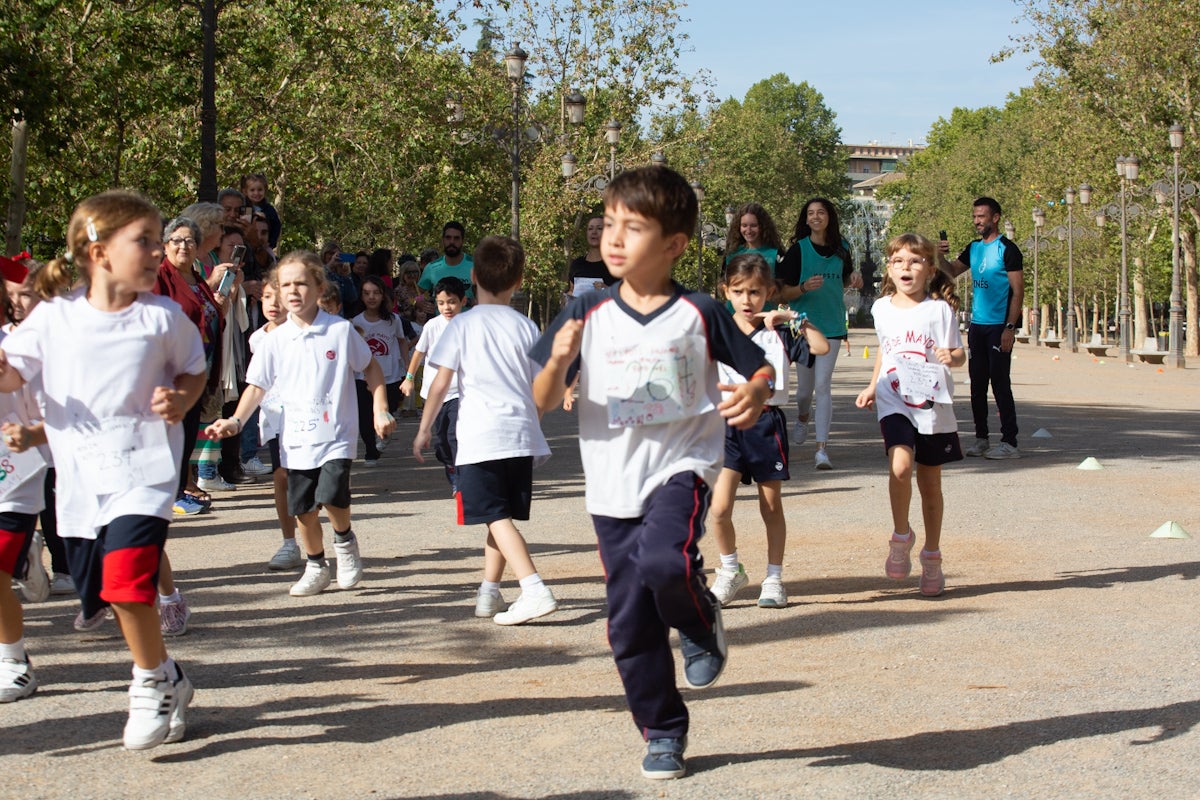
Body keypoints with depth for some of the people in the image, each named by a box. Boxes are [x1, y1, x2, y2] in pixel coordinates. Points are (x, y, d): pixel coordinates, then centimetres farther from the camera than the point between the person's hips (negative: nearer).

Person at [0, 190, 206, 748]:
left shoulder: (162, 318, 1)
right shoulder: (54, 317, 1)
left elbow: (194, 368, 14)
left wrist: (181, 399, -7)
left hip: (144, 467, -3)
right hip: (79, 476, 3)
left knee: (126, 579, -20)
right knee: (100, 591, 9)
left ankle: (153, 681, 4)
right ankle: (166, 679, 31)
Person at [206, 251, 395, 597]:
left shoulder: (341, 330, -3)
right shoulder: (275, 340, 2)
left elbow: (370, 367, 9)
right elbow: (257, 386, 5)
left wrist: (380, 410, 3)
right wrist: (235, 420, -9)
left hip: (336, 436, -3)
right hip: (296, 440, 3)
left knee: (332, 497, -21)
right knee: (303, 510, 8)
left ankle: (345, 540, 10)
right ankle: (316, 567, 28)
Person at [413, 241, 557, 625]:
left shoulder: (462, 325, -1)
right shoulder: (526, 327, 8)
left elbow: (441, 382, -3)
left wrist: (424, 429, 7)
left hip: (479, 436, -4)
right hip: (521, 434, 4)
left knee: (497, 518, -7)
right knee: (502, 517, 15)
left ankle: (535, 590, -21)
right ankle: (488, 593, 20)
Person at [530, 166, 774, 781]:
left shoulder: (699, 315, -5)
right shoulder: (588, 315, 1)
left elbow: (761, 367, 6)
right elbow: (542, 403, 1)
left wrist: (755, 393, -17)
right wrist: (559, 361, -20)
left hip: (681, 465, -3)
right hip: (613, 483, 3)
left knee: (664, 561, -32)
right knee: (630, 624, 7)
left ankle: (701, 624, 2)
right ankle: (663, 734, 26)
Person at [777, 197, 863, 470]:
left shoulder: (841, 248, 6)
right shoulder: (798, 249, -3)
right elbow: (784, 294, -4)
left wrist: (855, 279, 1)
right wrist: (804, 287, -24)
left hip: (832, 325, 1)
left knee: (823, 386, -10)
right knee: (805, 387, 11)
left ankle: (821, 448, -13)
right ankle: (803, 418, 46)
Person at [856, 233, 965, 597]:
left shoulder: (939, 309, -4)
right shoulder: (882, 308, 6)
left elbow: (959, 354, -2)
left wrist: (951, 357, -24)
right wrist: (872, 386, 16)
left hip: (933, 405, -1)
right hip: (894, 403, 1)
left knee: (930, 483, 8)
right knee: (900, 465, -24)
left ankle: (932, 557, 24)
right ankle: (901, 538, -2)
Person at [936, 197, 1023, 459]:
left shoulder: (1007, 249, -8)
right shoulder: (973, 248, 13)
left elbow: (1018, 292, -11)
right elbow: (951, 272, 18)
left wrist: (1010, 327, -18)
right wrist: (941, 256, -4)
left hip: (999, 327, -7)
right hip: (977, 326, 7)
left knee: (1000, 383, -8)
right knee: (977, 384, 10)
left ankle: (1009, 442, -6)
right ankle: (981, 438, 17)